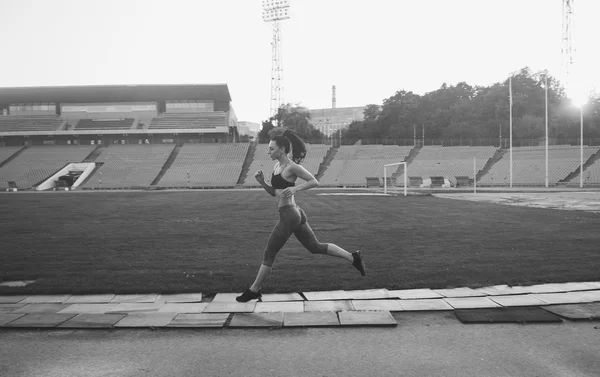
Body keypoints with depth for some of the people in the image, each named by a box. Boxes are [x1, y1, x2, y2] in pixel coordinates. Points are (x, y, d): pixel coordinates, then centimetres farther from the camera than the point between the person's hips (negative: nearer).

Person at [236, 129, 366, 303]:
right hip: (295, 213, 10)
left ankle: (254, 290, 15)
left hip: (289, 215, -10)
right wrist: (262, 181, 3)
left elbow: (314, 182, -12)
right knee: (315, 246, 17)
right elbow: (274, 193, 18)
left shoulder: (292, 167, -14)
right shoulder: (277, 166, 12)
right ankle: (353, 257, 20)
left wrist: (294, 188, -23)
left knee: (269, 254, 2)